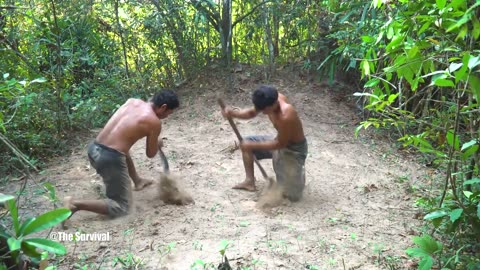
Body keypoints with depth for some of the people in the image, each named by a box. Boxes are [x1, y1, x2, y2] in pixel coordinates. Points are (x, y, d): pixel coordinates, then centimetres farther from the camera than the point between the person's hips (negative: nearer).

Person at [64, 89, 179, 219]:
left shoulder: (132, 101, 11)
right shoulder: (154, 122, -7)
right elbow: (150, 154, 3)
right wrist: (158, 144, 25)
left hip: (94, 149, 9)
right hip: (110, 158, -8)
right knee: (121, 208, 5)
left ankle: (137, 181, 51)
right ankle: (75, 204, -7)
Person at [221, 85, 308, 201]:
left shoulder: (286, 116, -39)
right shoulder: (270, 100, -16)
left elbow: (280, 144, -27)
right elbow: (251, 113, 1)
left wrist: (252, 145, -22)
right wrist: (233, 113, -19)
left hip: (294, 149, -8)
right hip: (280, 140, 8)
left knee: (292, 196, -5)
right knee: (245, 142, 6)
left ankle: (298, 170, 25)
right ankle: (250, 181, 15)